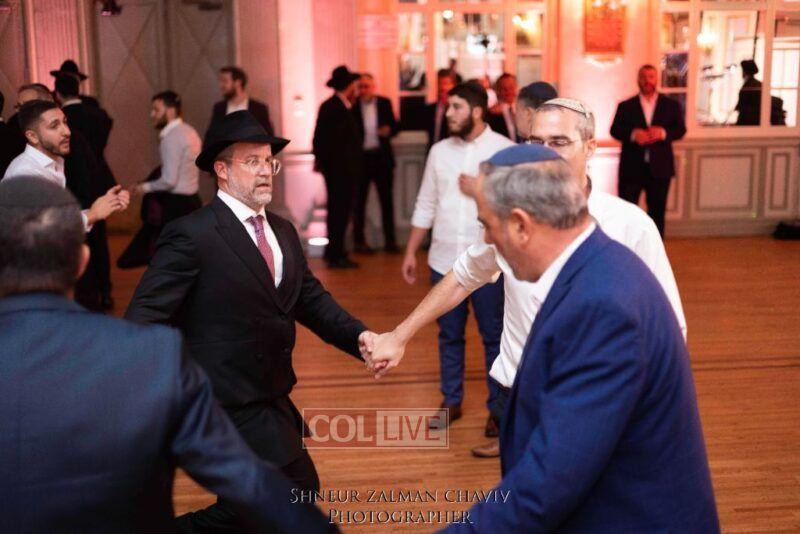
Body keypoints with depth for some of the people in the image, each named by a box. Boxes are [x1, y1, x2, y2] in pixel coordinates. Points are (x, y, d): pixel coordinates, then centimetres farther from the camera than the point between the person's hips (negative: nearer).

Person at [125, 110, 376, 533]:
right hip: (229, 400, -8)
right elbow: (146, 317, -17)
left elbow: (311, 299, 11)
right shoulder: (191, 235, -15)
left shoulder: (283, 232, 11)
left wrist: (358, 335, -6)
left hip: (268, 395, 8)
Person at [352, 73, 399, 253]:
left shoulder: (384, 103, 6)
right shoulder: (353, 105, -3)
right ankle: (359, 241, 12)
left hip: (382, 156, 2)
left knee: (386, 199, 5)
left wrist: (389, 130, -12)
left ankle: (390, 240, 12)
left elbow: (394, 126, 9)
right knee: (359, 200, 4)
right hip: (361, 157, -2)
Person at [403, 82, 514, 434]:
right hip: (443, 260, 4)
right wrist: (411, 252, 11)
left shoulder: (506, 150, -7)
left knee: (494, 337, 8)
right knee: (449, 336, 14)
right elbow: (425, 205, 12)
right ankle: (451, 401, 29)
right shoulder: (439, 151, 7)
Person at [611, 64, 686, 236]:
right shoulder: (625, 106, 7)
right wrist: (632, 134, -21)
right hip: (631, 168, -1)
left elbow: (681, 129, 2)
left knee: (657, 212, 8)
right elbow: (615, 130, -2)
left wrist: (664, 133, -19)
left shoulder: (671, 105, 10)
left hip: (659, 168, 1)